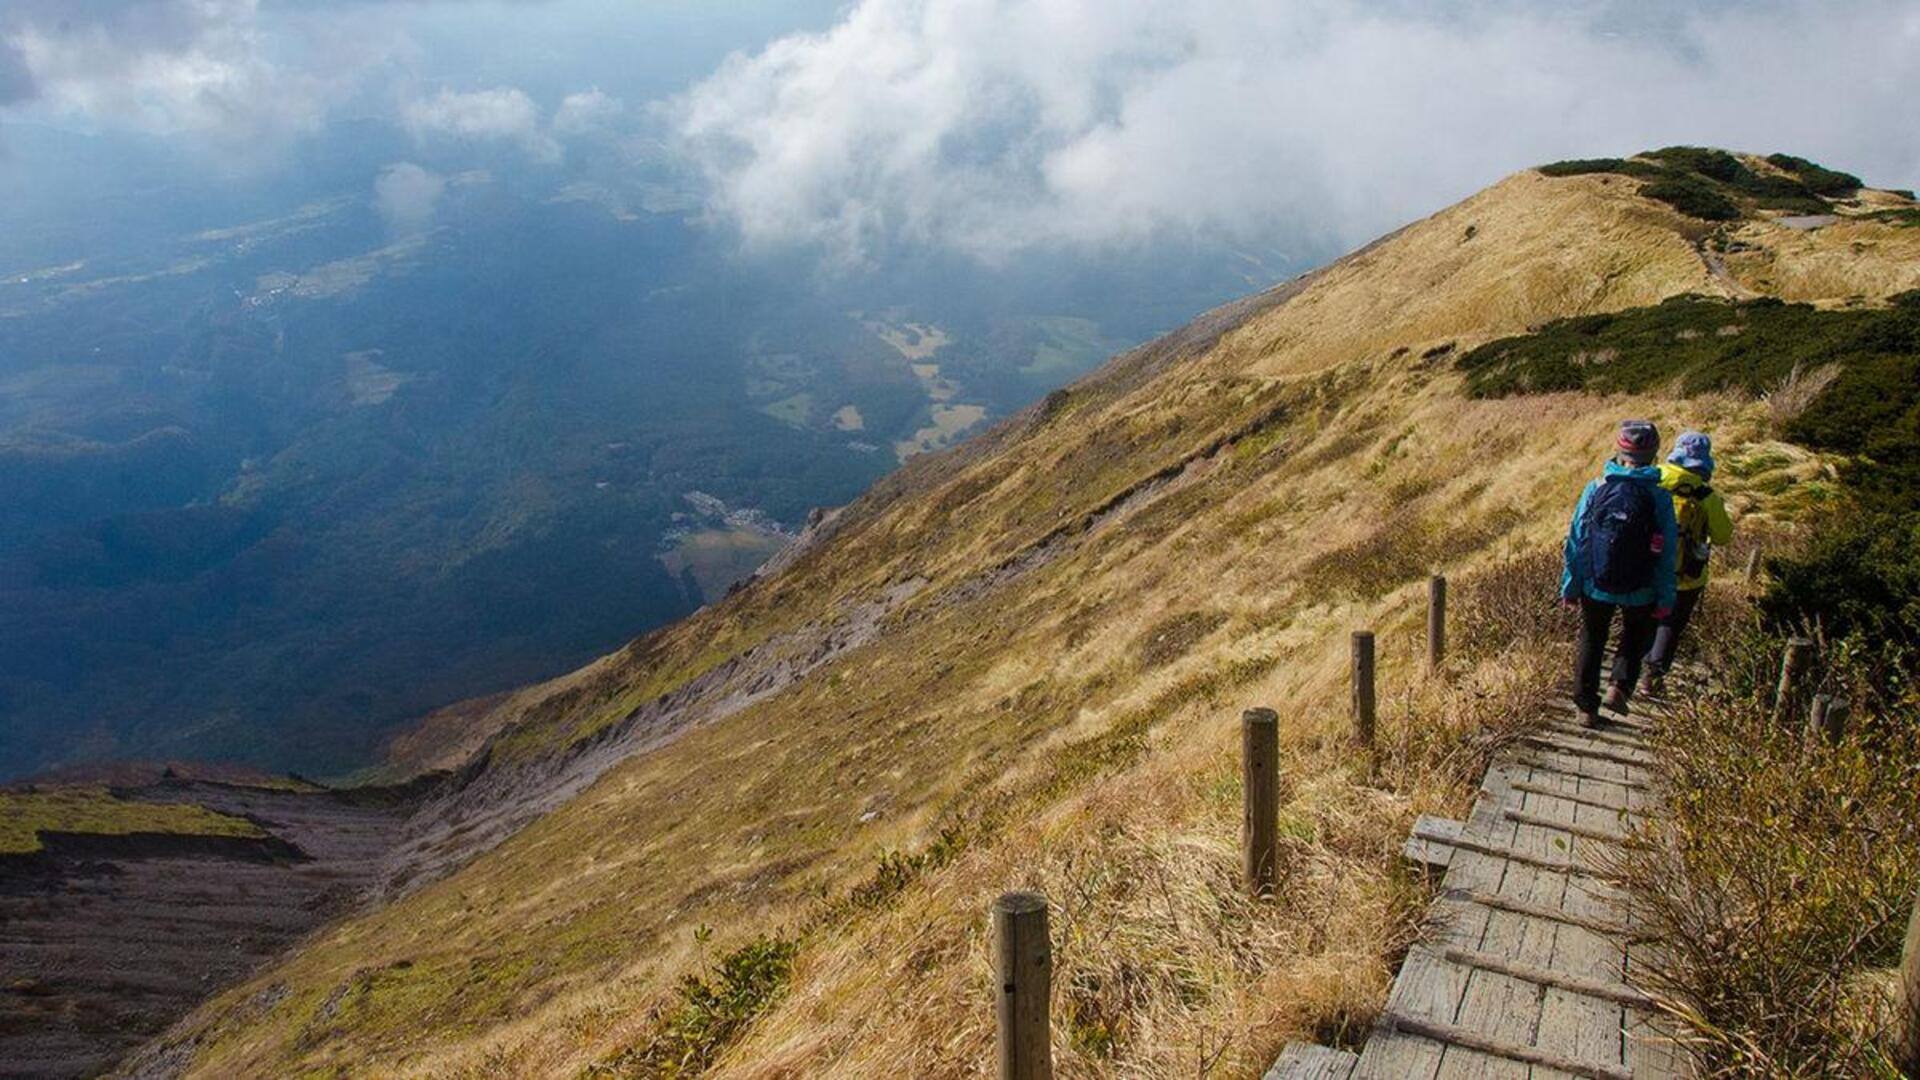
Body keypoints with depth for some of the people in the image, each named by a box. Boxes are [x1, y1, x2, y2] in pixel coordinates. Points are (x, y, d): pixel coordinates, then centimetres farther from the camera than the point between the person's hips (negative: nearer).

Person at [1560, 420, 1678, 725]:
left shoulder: (1595, 489, -10)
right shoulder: (1660, 499, -13)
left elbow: (1575, 542, -5)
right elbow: (1667, 554, -8)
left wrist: (1570, 586, 5)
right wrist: (1665, 599, 2)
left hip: (1596, 587, 1)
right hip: (1640, 592, -1)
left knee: (1591, 643, 18)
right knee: (1634, 640, 25)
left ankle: (1586, 705, 23)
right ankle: (1621, 685, 6)